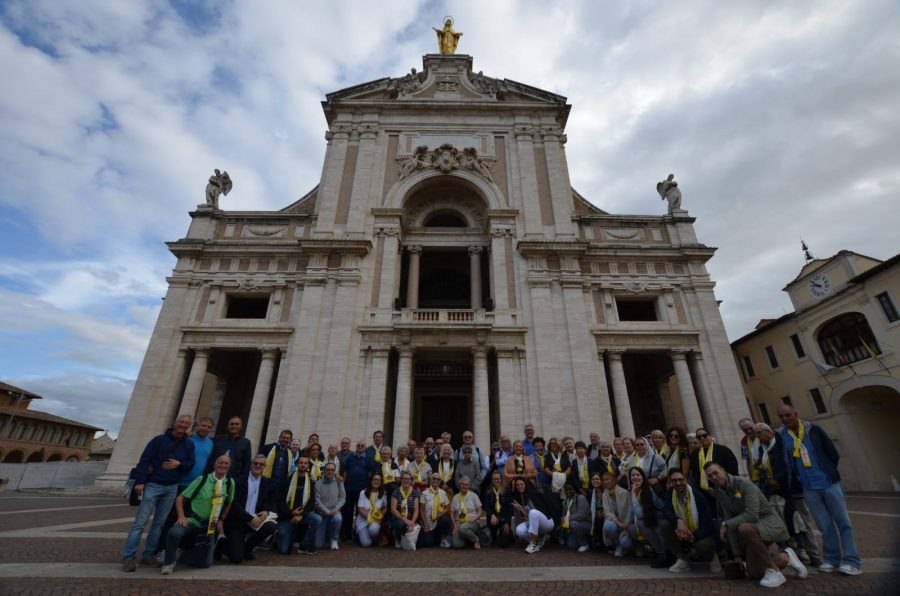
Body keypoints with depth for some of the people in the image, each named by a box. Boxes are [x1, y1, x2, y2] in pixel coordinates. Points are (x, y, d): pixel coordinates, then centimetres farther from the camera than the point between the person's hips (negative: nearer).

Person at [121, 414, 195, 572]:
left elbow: (191, 464, 7)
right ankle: (128, 557, 4)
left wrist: (179, 464, -12)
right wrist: (139, 481, -15)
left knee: (159, 523, 9)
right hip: (153, 485, -4)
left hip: (172, 488, 4)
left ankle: (148, 555, 19)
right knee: (140, 522, -5)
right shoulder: (159, 439, -6)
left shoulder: (189, 444, 5)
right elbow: (144, 460, -9)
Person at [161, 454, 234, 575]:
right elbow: (180, 498, -5)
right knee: (174, 533, -34)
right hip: (193, 520, -3)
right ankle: (169, 562, -5)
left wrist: (221, 520, 6)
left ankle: (183, 556, 28)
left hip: (210, 526, 3)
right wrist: (181, 516, -17)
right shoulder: (202, 479, -10)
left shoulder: (230, 483, -2)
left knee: (205, 562, -1)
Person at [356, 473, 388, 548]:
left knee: (374, 529, -34)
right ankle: (360, 534, 18)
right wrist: (370, 518, -18)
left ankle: (375, 540, 3)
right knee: (366, 544, -18)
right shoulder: (363, 493, -7)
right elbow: (360, 509, -10)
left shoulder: (383, 494, 1)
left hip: (376, 521, 1)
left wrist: (380, 517, -9)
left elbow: (385, 508, 8)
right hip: (363, 521, -1)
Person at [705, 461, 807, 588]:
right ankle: (785, 557, 30)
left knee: (744, 528, -40)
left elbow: (752, 515, -33)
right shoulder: (720, 493, -2)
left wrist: (726, 524, -26)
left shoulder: (743, 483, -25)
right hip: (754, 526, 7)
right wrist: (738, 554, -1)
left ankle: (774, 572, -19)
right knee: (754, 574, 9)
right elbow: (732, 523, 1)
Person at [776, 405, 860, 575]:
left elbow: (833, 453, 4)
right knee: (825, 526, 6)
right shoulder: (781, 436, -2)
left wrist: (830, 473, 2)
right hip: (809, 489, 1)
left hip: (829, 483, 0)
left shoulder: (813, 430, -2)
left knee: (843, 523, 3)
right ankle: (831, 559, 16)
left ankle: (851, 561, 11)